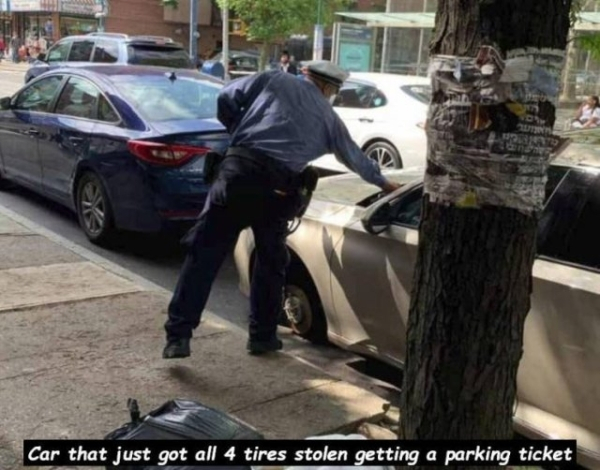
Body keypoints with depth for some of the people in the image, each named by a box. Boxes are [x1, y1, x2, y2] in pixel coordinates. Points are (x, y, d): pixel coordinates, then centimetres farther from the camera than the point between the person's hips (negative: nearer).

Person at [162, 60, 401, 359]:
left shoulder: (274, 80, 19)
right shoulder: (329, 117, 23)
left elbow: (227, 98, 11)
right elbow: (356, 158, 36)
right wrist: (384, 183, 54)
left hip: (240, 170, -1)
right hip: (277, 188, 1)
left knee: (204, 252, 2)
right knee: (271, 263, 20)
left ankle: (179, 334, -1)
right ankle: (262, 336, 27)